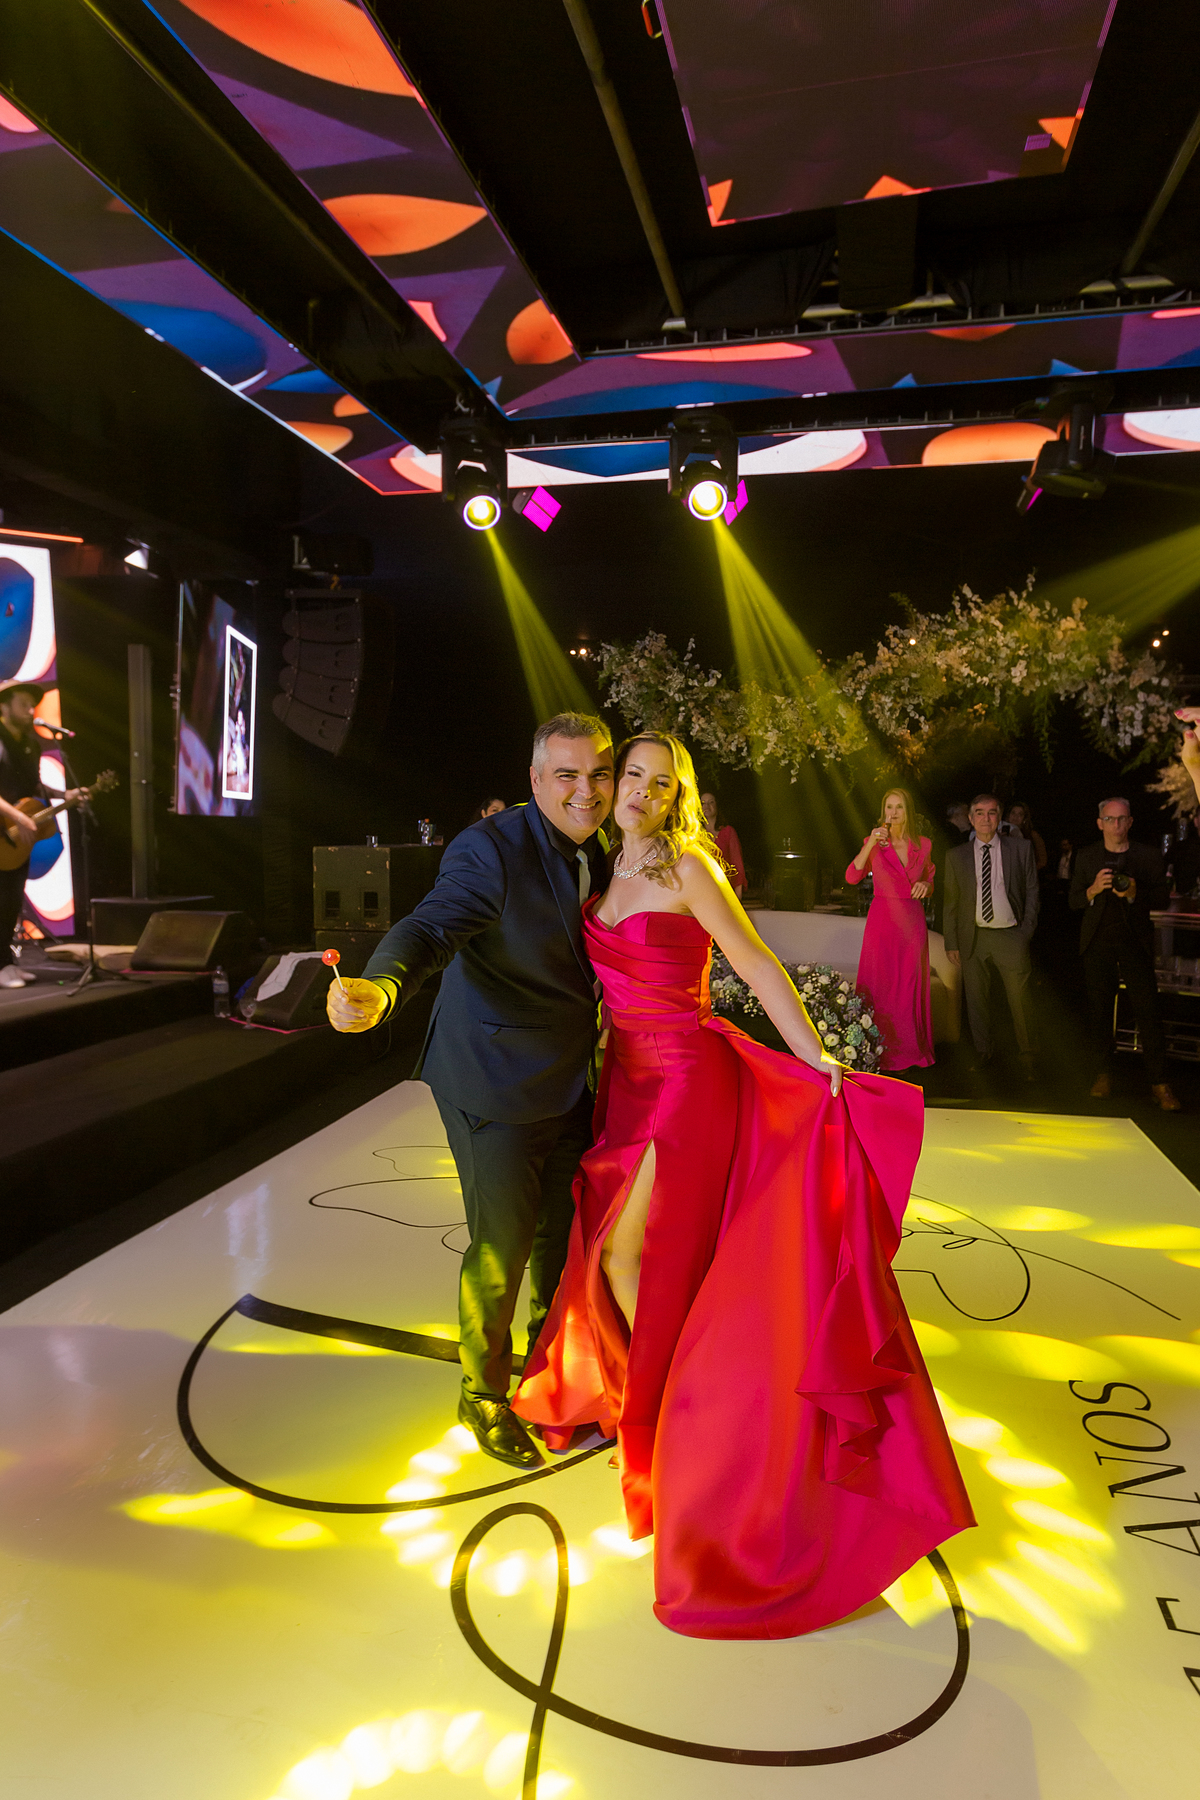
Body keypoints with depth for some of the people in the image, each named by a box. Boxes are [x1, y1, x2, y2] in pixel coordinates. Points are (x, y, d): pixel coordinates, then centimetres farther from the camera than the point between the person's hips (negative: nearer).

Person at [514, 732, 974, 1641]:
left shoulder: (688, 866, -11)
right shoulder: (604, 873, 10)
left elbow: (759, 967, -15)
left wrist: (822, 1064, -20)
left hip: (688, 1077, -7)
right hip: (629, 1076, 7)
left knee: (633, 1258, -4)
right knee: (607, 1250, 14)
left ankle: (669, 1420, 19)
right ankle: (635, 1389, 41)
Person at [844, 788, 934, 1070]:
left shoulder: (923, 845, 7)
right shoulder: (874, 843, 0)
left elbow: (930, 881, 18)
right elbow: (852, 878, -13)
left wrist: (925, 885, -5)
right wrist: (870, 844, -22)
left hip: (913, 921, 2)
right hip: (882, 919, -2)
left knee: (911, 985, 7)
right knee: (881, 985, -1)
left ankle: (912, 1049, 18)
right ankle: (882, 1052, 9)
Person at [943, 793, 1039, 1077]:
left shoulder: (1021, 848, 5)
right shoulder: (957, 856, 6)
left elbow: (1032, 890, 8)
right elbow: (950, 902, 7)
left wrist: (1027, 930, 0)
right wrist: (951, 942, 3)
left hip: (1010, 936, -1)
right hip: (973, 937, 1)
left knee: (1019, 1000, 0)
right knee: (976, 999, 8)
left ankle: (1026, 1058, 15)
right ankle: (982, 1054, 23)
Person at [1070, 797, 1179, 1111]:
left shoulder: (1149, 855, 6)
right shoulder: (1087, 856, 10)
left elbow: (1163, 895, 2)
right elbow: (1074, 902, 7)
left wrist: (1135, 893, -16)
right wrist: (1093, 889, -13)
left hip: (1135, 942, -1)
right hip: (1097, 941, 2)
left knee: (1148, 1011, -7)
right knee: (1099, 1011, 4)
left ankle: (1159, 1084, -2)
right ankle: (1103, 1074, 16)